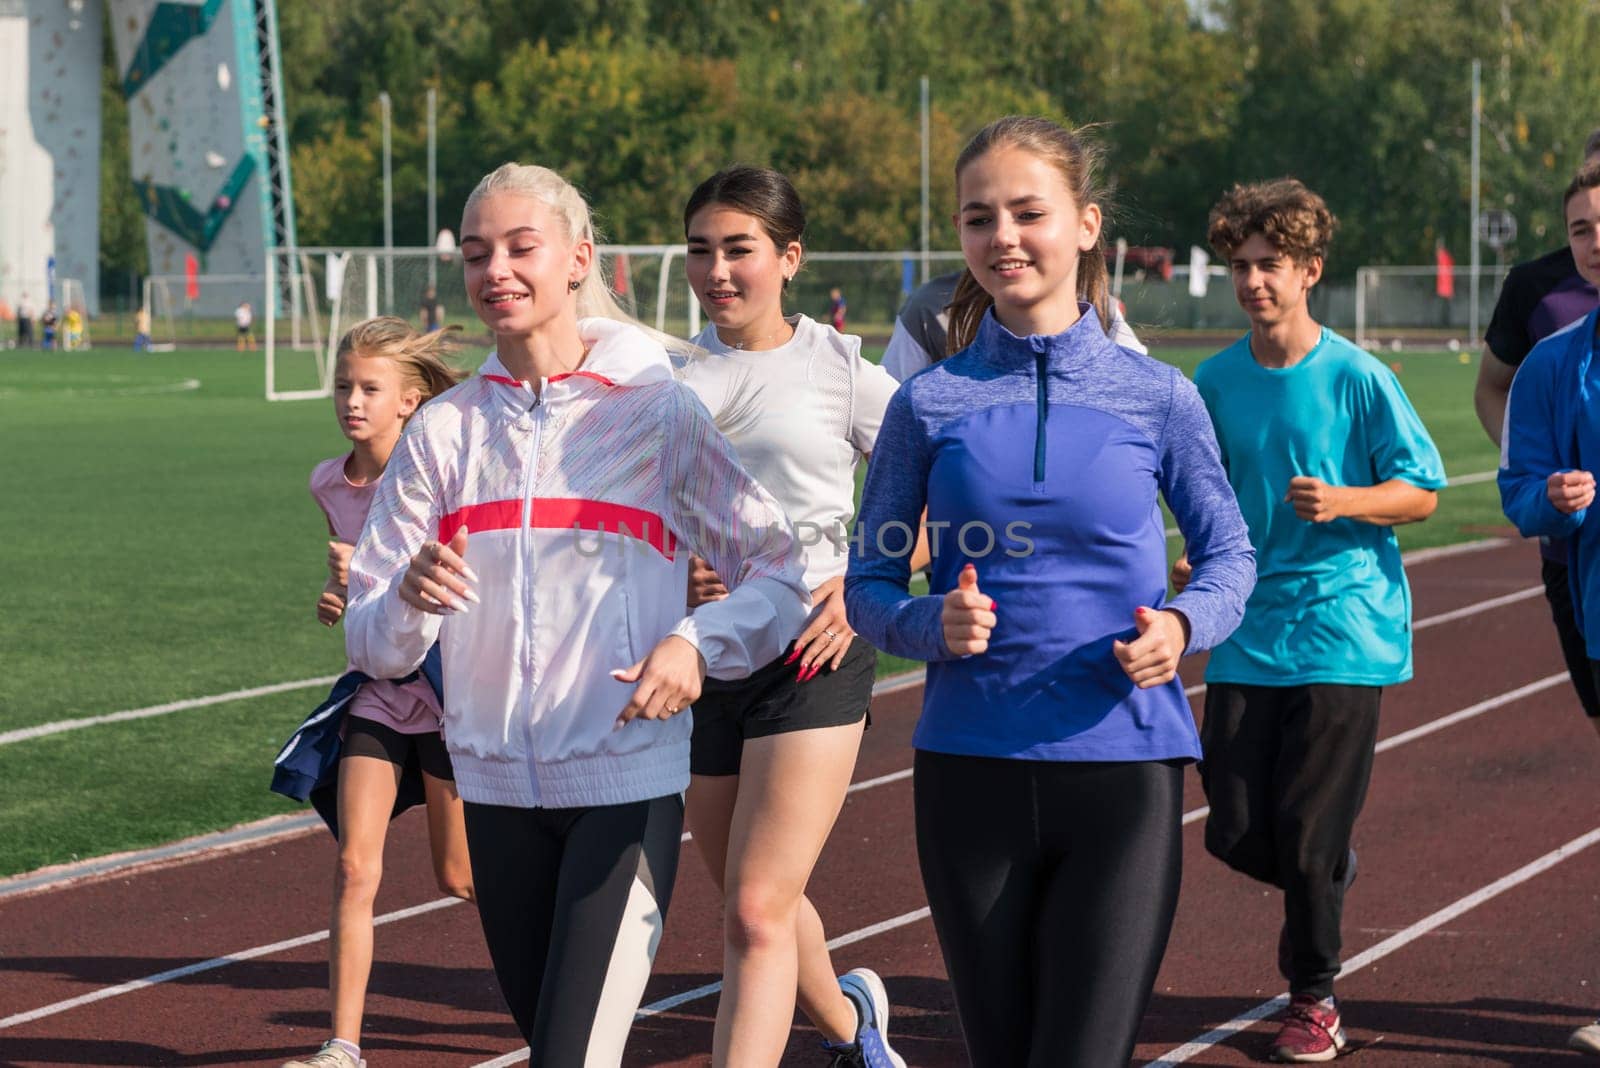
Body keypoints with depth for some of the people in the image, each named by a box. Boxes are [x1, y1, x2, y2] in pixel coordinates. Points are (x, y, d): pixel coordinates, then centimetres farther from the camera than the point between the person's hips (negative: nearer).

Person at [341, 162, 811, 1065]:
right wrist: (409, 599, -18)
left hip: (630, 784, -4)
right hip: (497, 786, 4)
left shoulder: (658, 411, -3)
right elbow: (373, 645, 4)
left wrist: (698, 645, -17)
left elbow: (781, 573, 1)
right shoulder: (444, 430, 6)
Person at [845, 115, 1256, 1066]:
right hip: (970, 766, 2)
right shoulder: (932, 403, 2)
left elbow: (1229, 554, 10)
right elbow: (869, 581, 7)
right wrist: (932, 624, -15)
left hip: (1123, 770, -1)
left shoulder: (1155, 397, 1)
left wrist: (1181, 626, -11)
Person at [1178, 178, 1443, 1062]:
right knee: (1236, 833, 1)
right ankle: (1329, 876, 34)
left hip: (1341, 630, -4)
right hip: (1246, 632, 4)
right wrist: (1196, 562, 4)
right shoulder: (1216, 381, 5)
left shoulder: (1357, 378, -8)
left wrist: (1344, 502, -20)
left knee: (1308, 836, -4)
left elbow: (1422, 492, -4)